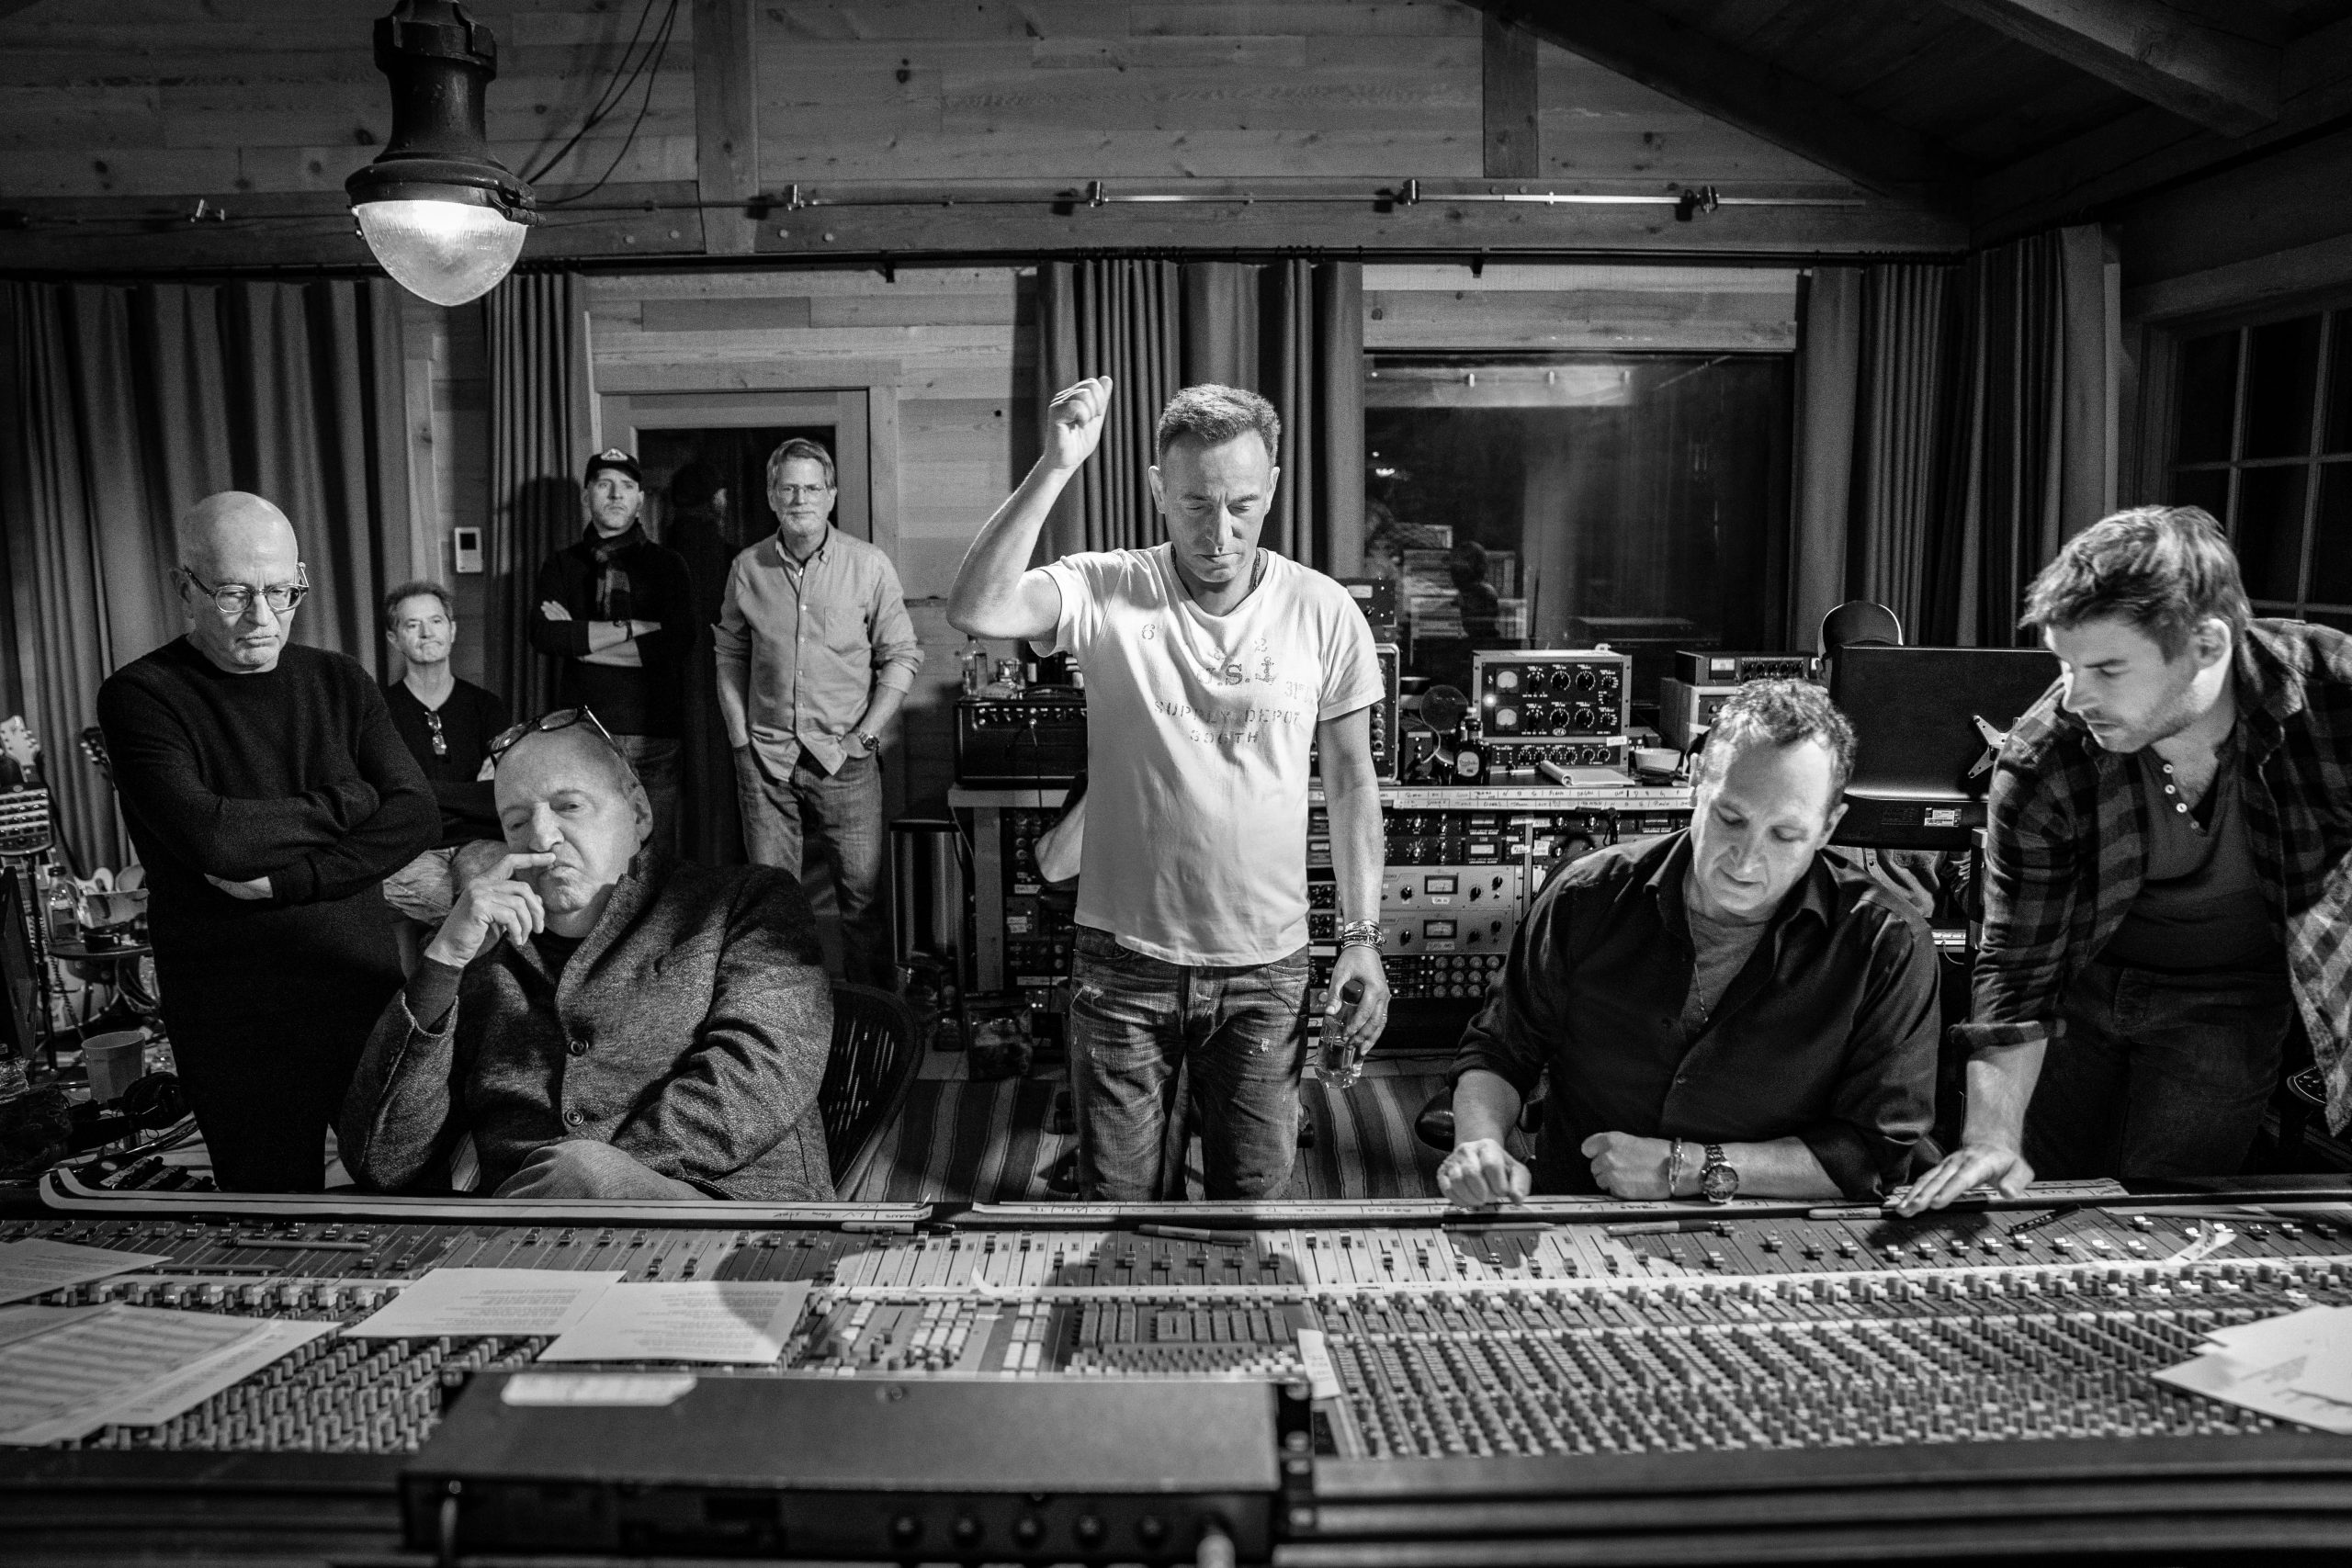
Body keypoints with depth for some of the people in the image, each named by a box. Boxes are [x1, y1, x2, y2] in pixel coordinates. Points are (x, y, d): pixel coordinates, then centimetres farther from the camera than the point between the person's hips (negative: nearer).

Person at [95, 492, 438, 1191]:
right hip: (236, 1020, -3)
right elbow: (210, 837, -21)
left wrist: (285, 878, -16)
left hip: (368, 987, 4)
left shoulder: (340, 681, 7)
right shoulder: (142, 696, -6)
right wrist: (342, 804, -9)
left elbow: (416, 817, -5)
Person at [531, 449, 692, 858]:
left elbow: (678, 641, -8)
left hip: (655, 736, -1)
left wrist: (581, 640, -7)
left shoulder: (666, 565, 8)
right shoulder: (562, 565, 12)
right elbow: (543, 634, -5)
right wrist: (631, 628, -10)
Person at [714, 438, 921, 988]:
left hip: (845, 757, -2)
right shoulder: (747, 567, 5)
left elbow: (902, 655, 0)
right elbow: (730, 656, 12)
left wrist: (865, 734, -6)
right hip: (765, 757, 2)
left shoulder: (869, 565, -3)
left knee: (862, 895, 1)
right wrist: (740, 736, 4)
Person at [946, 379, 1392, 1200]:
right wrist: (1055, 468, -30)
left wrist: (1361, 938, 1)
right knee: (1121, 1197, 13)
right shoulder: (1106, 592, -8)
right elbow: (974, 610, -26)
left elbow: (1351, 782, 4)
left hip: (1265, 966, 1)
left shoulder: (1324, 613, -4)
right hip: (1125, 958, 0)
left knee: (1255, 1192, 14)